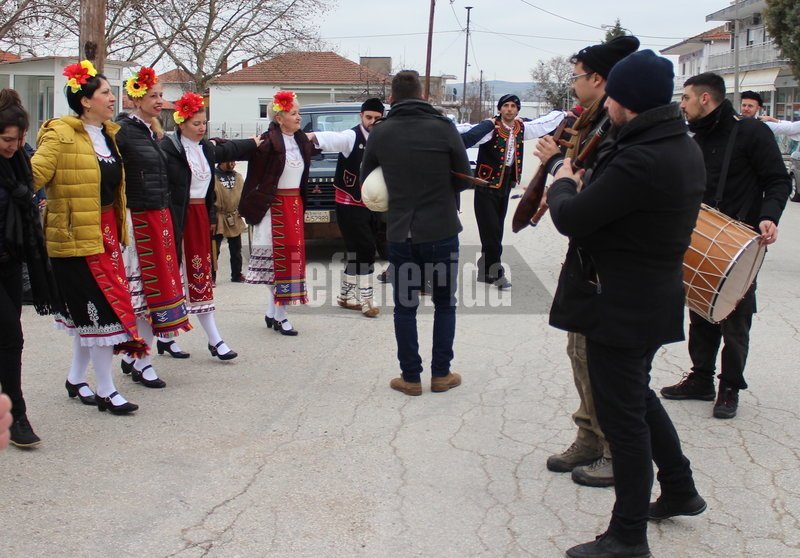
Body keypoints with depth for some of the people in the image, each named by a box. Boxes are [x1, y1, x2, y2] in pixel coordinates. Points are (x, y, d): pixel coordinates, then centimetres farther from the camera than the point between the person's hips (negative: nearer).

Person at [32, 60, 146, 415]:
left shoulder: (109, 134, 12)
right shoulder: (61, 135, -12)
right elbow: (34, 175, -22)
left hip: (105, 232, 8)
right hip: (76, 235, -8)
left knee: (90, 313, 14)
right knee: (103, 310, -6)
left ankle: (76, 379, 29)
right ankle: (106, 391, 4)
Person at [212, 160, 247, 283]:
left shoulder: (238, 177, 7)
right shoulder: (213, 176, -12)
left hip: (235, 219, 6)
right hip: (218, 219, -6)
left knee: (236, 249, 14)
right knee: (214, 250, -2)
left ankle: (237, 275, 25)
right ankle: (211, 277, 4)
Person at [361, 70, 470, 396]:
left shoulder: (380, 133, -3)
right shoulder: (444, 128, -8)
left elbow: (367, 182, 7)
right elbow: (463, 177, 0)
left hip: (400, 233, 1)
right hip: (442, 231, -1)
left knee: (404, 307, 12)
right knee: (445, 303, 15)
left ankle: (410, 378, 15)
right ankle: (441, 374, 18)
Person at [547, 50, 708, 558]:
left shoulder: (641, 160, -27)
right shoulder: (685, 148, 6)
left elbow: (571, 219, -22)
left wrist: (563, 184, -3)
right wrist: (586, 183, 4)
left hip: (620, 303, -10)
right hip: (656, 293, 10)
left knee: (622, 414, 2)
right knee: (638, 397, 26)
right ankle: (680, 490, 40)